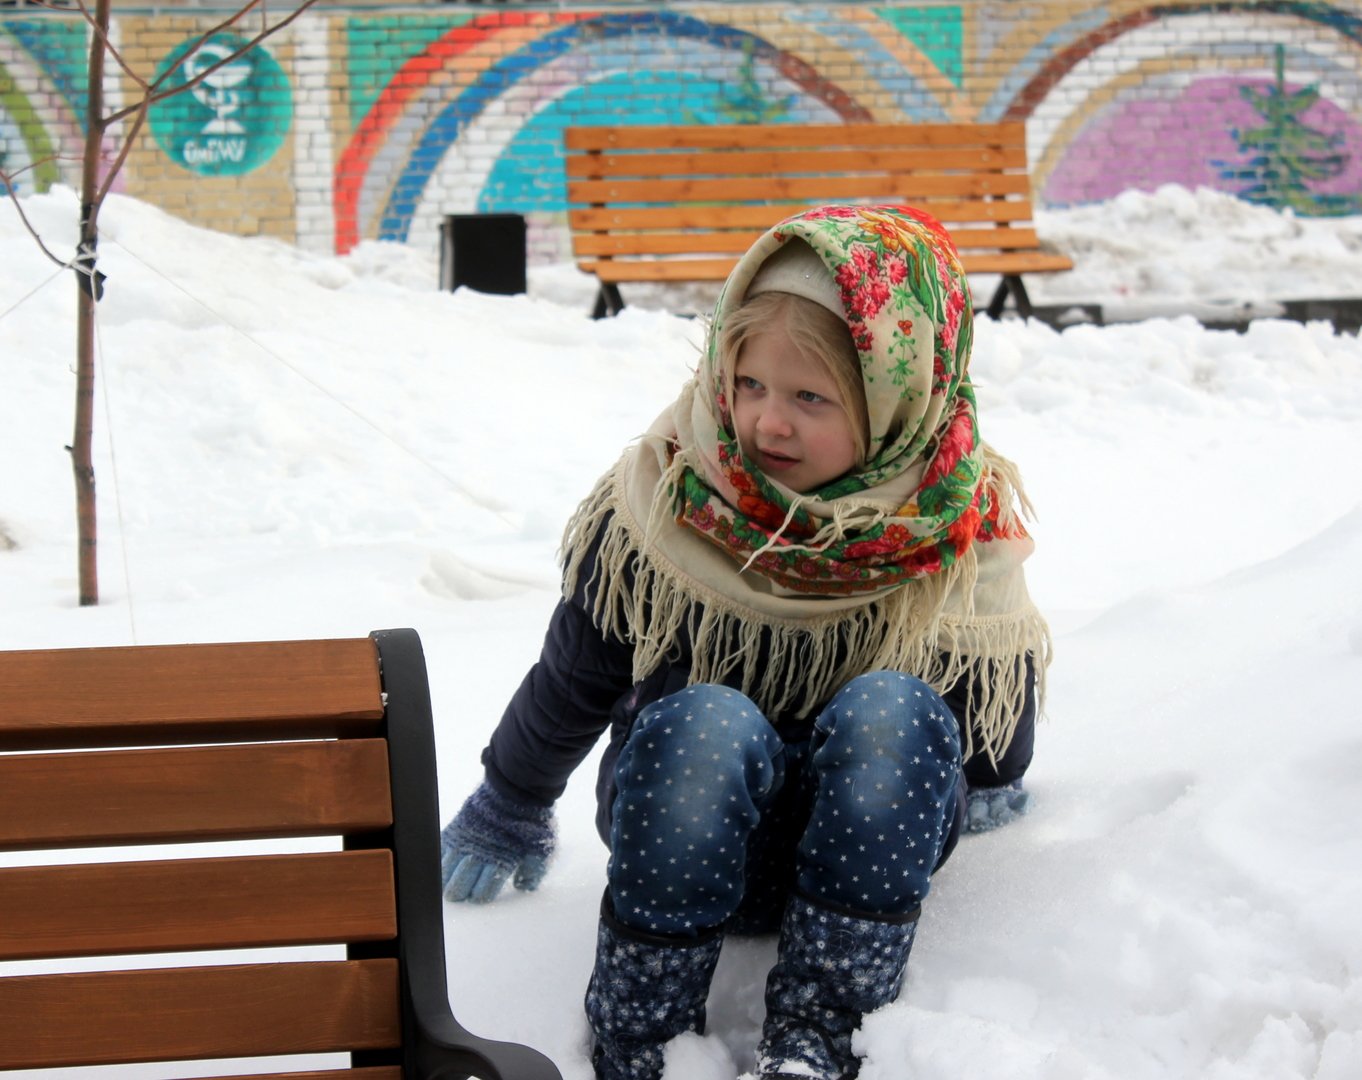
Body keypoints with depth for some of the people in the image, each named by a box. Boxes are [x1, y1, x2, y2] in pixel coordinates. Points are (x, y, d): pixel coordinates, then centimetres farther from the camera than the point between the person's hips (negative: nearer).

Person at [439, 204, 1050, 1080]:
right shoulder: (665, 500, -10)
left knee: (889, 710, -32)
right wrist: (507, 819, 16)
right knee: (706, 723, -35)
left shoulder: (962, 537, -10)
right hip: (687, 830, 0)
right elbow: (573, 679, 6)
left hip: (872, 838, 1)